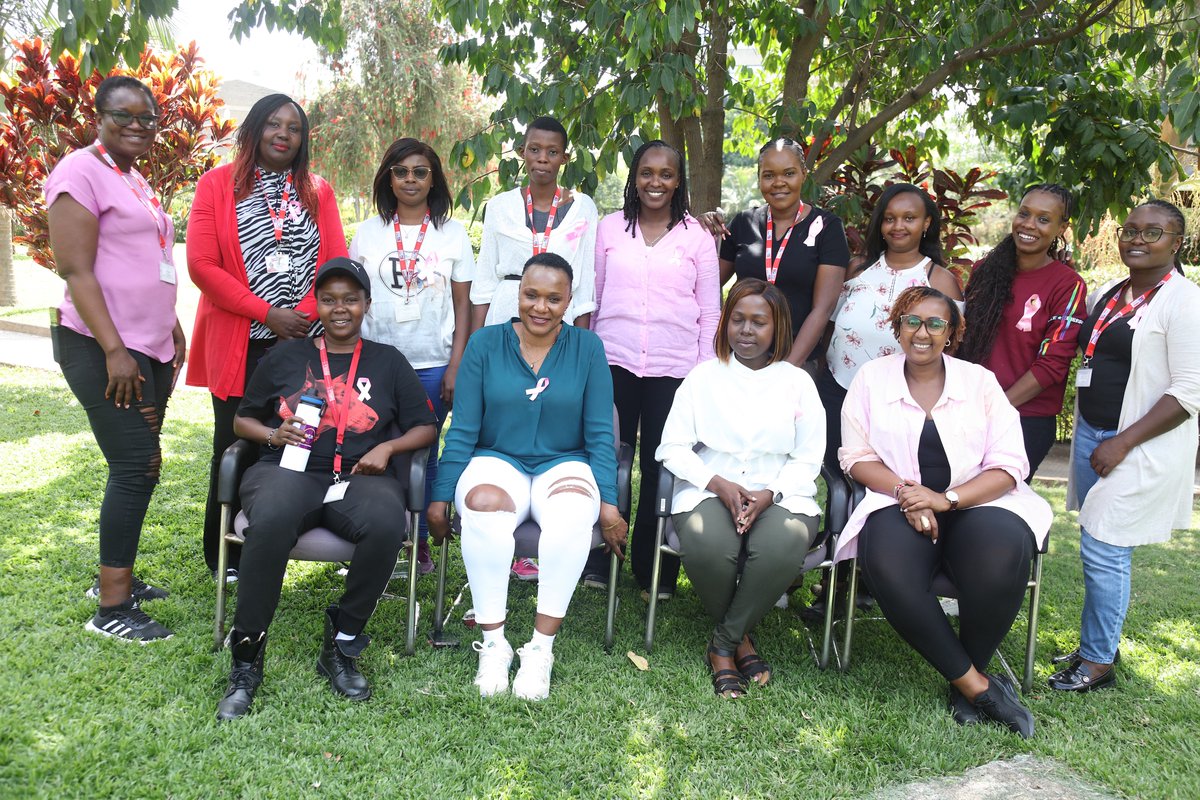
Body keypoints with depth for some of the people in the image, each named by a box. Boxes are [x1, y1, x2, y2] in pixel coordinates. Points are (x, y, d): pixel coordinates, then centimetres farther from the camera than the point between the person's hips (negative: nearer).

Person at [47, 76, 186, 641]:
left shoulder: (135, 180, 18)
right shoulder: (82, 171, -9)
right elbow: (76, 270, -16)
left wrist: (171, 329, 21)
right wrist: (115, 351, -20)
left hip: (149, 349, 9)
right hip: (103, 347, -9)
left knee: (139, 466, 12)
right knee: (135, 467, -9)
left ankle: (116, 577, 25)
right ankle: (110, 607, 1)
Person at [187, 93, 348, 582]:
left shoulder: (318, 192, 12)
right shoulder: (217, 185, 4)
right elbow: (202, 265, -6)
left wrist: (306, 315, -11)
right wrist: (269, 314, -12)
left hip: (303, 341, 2)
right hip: (239, 345, -2)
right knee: (235, 447, 5)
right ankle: (225, 557, 18)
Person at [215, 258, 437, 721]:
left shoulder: (387, 361, 19)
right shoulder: (285, 356, 20)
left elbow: (425, 427, 16)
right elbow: (242, 421, 22)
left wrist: (387, 447, -3)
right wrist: (273, 434, 1)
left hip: (360, 477, 0)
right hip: (289, 470, 0)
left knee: (386, 525, -36)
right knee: (271, 520, -38)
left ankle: (341, 645, -16)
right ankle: (246, 659, -23)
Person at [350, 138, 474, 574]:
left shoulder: (452, 234, 5)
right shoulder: (369, 231, 7)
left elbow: (462, 307, 4)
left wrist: (455, 367, -3)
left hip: (432, 365, 0)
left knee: (424, 452, 5)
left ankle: (420, 540, 18)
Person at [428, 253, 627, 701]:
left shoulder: (587, 348, 4)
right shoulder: (485, 343, 3)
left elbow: (600, 434, 2)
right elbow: (463, 430, 2)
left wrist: (609, 504, -7)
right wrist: (440, 498, -4)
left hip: (564, 464, 0)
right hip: (497, 461, 0)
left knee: (573, 513, -35)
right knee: (484, 508, -36)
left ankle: (541, 649, -21)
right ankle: (493, 644, -20)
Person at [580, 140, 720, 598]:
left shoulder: (696, 236, 7)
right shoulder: (610, 228, 9)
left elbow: (710, 312, 7)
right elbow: (592, 297, 13)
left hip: (673, 368, -1)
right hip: (613, 361, 1)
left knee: (661, 469, 3)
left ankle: (654, 571, 16)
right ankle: (599, 563, 17)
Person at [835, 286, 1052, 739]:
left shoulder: (980, 382, 8)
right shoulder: (872, 378, 9)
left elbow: (1009, 466, 1)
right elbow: (857, 457, 5)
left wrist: (947, 498, -15)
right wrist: (906, 491, -14)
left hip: (976, 502, 1)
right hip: (899, 505, 0)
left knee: (1002, 558, -33)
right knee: (890, 570, -33)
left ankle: (966, 677, -7)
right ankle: (976, 683, -15)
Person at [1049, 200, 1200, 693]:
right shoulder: (1111, 296, 12)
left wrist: (1123, 443, -19)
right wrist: (1094, 439, 11)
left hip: (1141, 449, -7)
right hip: (1092, 433, 7)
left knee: (1103, 552, -5)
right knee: (1097, 550, 13)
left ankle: (1099, 662, 9)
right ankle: (1095, 644, 27)